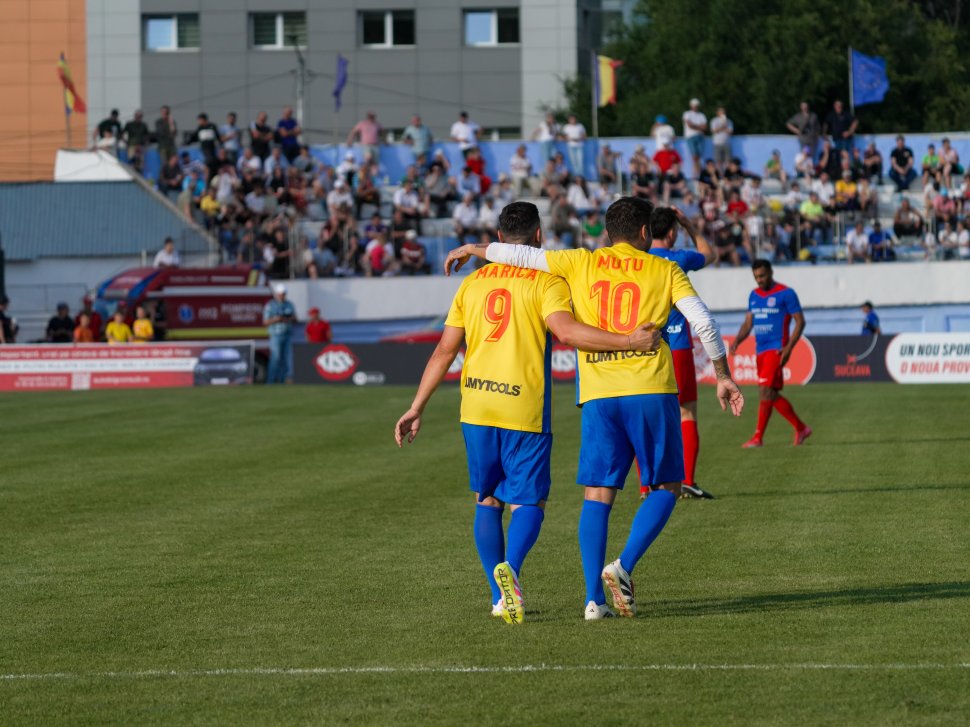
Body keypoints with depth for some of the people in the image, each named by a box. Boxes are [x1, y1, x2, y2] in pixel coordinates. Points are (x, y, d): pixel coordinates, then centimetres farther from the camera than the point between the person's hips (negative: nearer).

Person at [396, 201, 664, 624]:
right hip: (525, 412, -4)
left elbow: (445, 351, 9)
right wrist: (628, 343, -19)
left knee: (487, 501, 15)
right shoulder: (545, 282, -3)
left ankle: (500, 597, 13)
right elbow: (566, 331, -21)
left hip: (476, 407, 4)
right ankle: (510, 567, -26)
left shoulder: (473, 282, 10)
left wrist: (417, 408, 13)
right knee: (529, 503, 2)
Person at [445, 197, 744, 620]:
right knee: (666, 487, 10)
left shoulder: (581, 264, 11)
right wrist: (723, 377, 9)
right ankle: (623, 566, -10)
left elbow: (520, 256, 11)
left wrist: (474, 249, 27)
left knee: (597, 495, 5)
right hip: (651, 391, -2)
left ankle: (594, 598, -2)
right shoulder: (664, 271, 8)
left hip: (599, 395, 2)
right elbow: (703, 323, 0)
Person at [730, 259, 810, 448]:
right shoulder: (754, 295, 14)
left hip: (776, 349, -8)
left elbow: (800, 321, -6)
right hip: (761, 350, 8)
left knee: (766, 391, -15)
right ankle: (801, 428, 22)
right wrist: (737, 340, -1)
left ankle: (758, 437, -14)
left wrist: (789, 347, -16)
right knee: (771, 395, 10)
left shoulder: (785, 294, -6)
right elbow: (748, 323, 18)